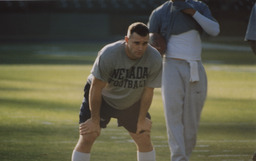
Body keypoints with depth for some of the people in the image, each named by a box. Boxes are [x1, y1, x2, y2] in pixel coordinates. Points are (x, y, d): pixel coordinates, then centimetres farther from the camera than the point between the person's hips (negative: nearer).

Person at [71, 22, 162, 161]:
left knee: (144, 139, 1)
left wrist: (142, 120, -4)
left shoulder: (154, 58, -24)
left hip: (132, 101, 3)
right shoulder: (108, 54, -33)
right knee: (87, 137, -13)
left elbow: (148, 91, -11)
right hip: (102, 97, -3)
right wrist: (95, 121, -19)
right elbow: (96, 88, -24)